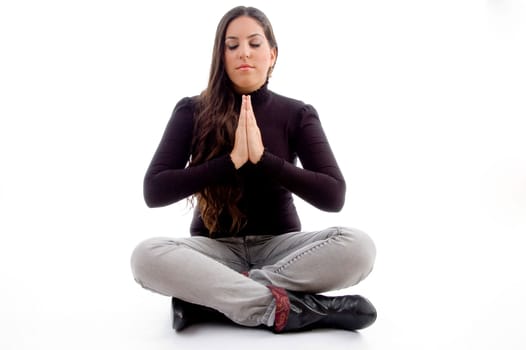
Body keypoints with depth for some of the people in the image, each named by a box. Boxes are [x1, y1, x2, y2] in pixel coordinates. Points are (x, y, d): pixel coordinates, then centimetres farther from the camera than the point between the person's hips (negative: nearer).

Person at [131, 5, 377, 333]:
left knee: (358, 246, -28)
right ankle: (290, 308, -30)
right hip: (214, 248, 0)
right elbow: (153, 191, -13)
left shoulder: (297, 114, -1)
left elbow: (333, 195, -12)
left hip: (279, 244, 1)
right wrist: (231, 162, -22)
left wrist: (263, 159, -23)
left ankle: (210, 297, -26)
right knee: (146, 256, -32)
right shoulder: (193, 111, -3)